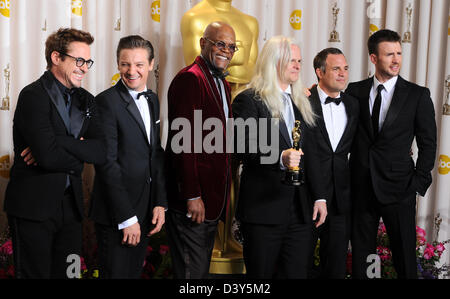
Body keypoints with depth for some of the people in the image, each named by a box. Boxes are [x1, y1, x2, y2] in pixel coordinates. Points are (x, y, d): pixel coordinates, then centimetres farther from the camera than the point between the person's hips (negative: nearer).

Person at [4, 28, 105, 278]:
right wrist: (78, 157, -4)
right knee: (35, 272, 3)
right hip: (34, 206, -6)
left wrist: (57, 143, -17)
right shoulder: (34, 96, -12)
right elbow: (48, 156, -23)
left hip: (71, 205, 7)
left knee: (67, 272, 14)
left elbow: (101, 152, -4)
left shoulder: (86, 100, 10)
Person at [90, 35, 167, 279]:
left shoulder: (152, 99, 11)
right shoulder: (107, 101, -13)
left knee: (135, 272, 16)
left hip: (146, 210, 7)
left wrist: (160, 203, 4)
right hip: (116, 214, -7)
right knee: (116, 272, 2)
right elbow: (107, 163, -17)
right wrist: (127, 218, -17)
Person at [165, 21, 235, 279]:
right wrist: (192, 196, -21)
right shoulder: (190, 79, -13)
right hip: (193, 198, -9)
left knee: (203, 267, 17)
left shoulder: (223, 84, 17)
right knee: (192, 270, -2)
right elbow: (183, 142, -19)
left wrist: (222, 195, 16)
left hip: (213, 198, 9)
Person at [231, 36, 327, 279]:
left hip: (300, 210, 6)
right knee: (261, 273, 3)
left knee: (297, 272, 7)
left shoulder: (301, 103, 17)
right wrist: (280, 158, -30)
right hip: (263, 208, -6)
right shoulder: (248, 101, -3)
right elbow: (243, 148, -15)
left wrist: (319, 196, 10)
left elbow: (311, 153, 16)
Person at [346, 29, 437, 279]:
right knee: (361, 254, 12)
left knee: (405, 256, 6)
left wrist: (419, 182, -5)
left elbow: (428, 143, 1)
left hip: (398, 190, -2)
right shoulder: (354, 91, 4)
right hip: (361, 188, 2)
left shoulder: (418, 95, 0)